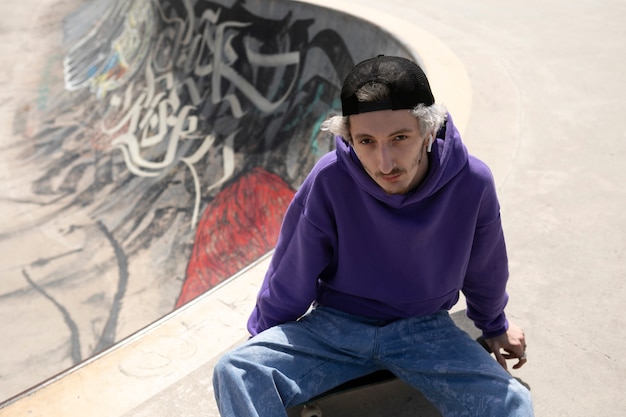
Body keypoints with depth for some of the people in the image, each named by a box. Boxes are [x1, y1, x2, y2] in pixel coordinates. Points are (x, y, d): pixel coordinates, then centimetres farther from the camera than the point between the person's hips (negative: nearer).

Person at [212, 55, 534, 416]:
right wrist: (263, 339, 8)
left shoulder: (472, 182, -18)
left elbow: (485, 268, 3)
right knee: (235, 373, -22)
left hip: (424, 329, 1)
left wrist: (494, 325, 21)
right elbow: (290, 274, -6)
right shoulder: (330, 180, -22)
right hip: (335, 325, 0)